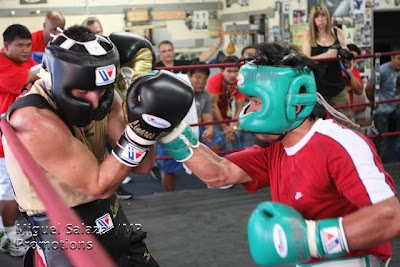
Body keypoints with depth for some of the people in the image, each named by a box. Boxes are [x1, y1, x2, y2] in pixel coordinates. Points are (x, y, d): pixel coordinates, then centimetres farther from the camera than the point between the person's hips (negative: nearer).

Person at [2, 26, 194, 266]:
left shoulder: (101, 95, -7)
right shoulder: (33, 121, -27)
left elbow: (142, 166, -8)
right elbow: (100, 187, -24)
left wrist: (144, 117, -23)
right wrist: (140, 132, -34)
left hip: (108, 214, 7)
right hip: (63, 228, -7)